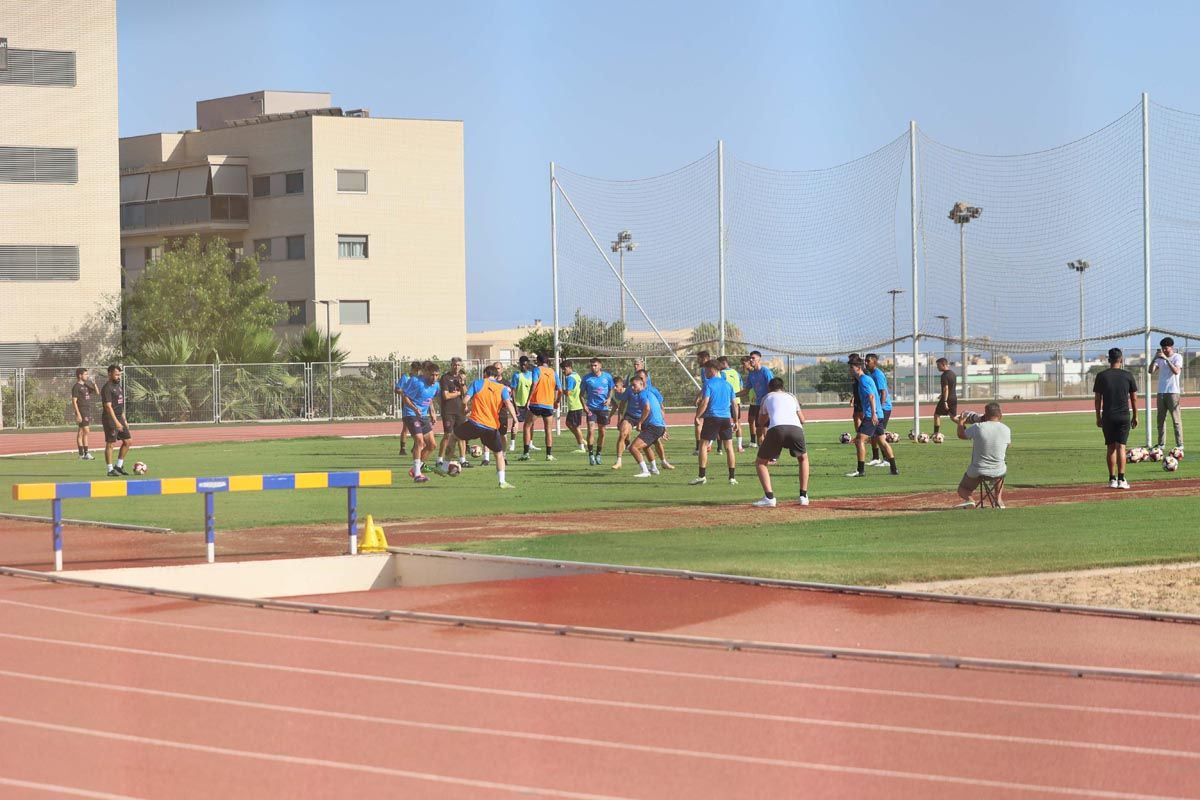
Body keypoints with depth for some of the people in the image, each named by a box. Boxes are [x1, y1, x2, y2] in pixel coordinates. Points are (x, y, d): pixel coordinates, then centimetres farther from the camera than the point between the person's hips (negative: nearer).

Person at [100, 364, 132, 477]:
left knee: (128, 441, 7)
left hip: (119, 418, 9)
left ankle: (119, 465, 16)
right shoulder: (107, 388, -14)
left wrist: (124, 420, 20)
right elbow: (108, 407, -21)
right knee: (110, 444, -4)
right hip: (110, 419, -9)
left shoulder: (119, 387, 15)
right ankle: (110, 470, 1)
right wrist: (116, 422, -26)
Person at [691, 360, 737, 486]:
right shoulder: (727, 384, 12)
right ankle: (732, 477, 5)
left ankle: (702, 476, -3)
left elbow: (704, 403, -13)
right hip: (726, 418, 5)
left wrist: (697, 416, -5)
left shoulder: (709, 383, -5)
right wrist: (735, 420, 21)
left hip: (712, 418, -5)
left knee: (703, 445, 2)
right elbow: (734, 403, 15)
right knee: (729, 447, 7)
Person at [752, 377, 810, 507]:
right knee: (803, 458, 31)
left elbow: (762, 421, 42)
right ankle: (804, 496, 23)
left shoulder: (767, 398, 30)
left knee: (760, 462, 16)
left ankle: (769, 498, -3)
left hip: (776, 428, -2)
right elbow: (802, 420, 38)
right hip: (796, 428, 2)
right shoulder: (791, 397, 33)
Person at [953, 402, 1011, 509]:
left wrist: (960, 423, 26)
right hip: (997, 473, 2)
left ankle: (968, 499, -13)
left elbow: (961, 435, 6)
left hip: (977, 472, -2)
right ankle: (999, 501, 19)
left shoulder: (978, 427, -12)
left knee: (962, 489, 23)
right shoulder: (1006, 430, -7)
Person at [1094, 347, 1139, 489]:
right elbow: (1134, 398, 3)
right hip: (1124, 416, -1)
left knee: (1111, 447, 8)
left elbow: (1098, 399, 2)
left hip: (1108, 417, 1)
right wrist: (1135, 416, 13)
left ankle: (1112, 479, 7)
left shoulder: (1101, 376, 0)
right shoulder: (1127, 376, 0)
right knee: (1121, 447, -2)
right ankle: (1121, 479, -10)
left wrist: (1098, 417, 10)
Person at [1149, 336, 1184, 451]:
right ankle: (1160, 443, 13)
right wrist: (1155, 358, -9)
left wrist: (1166, 359, -22)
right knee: (1160, 419, 7)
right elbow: (1151, 371, 2)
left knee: (1176, 419, -6)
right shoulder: (1160, 358, 12)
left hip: (1173, 392, -6)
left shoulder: (1177, 357, -2)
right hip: (1161, 392, 6)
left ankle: (1179, 444, -6)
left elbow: (1176, 371, -19)